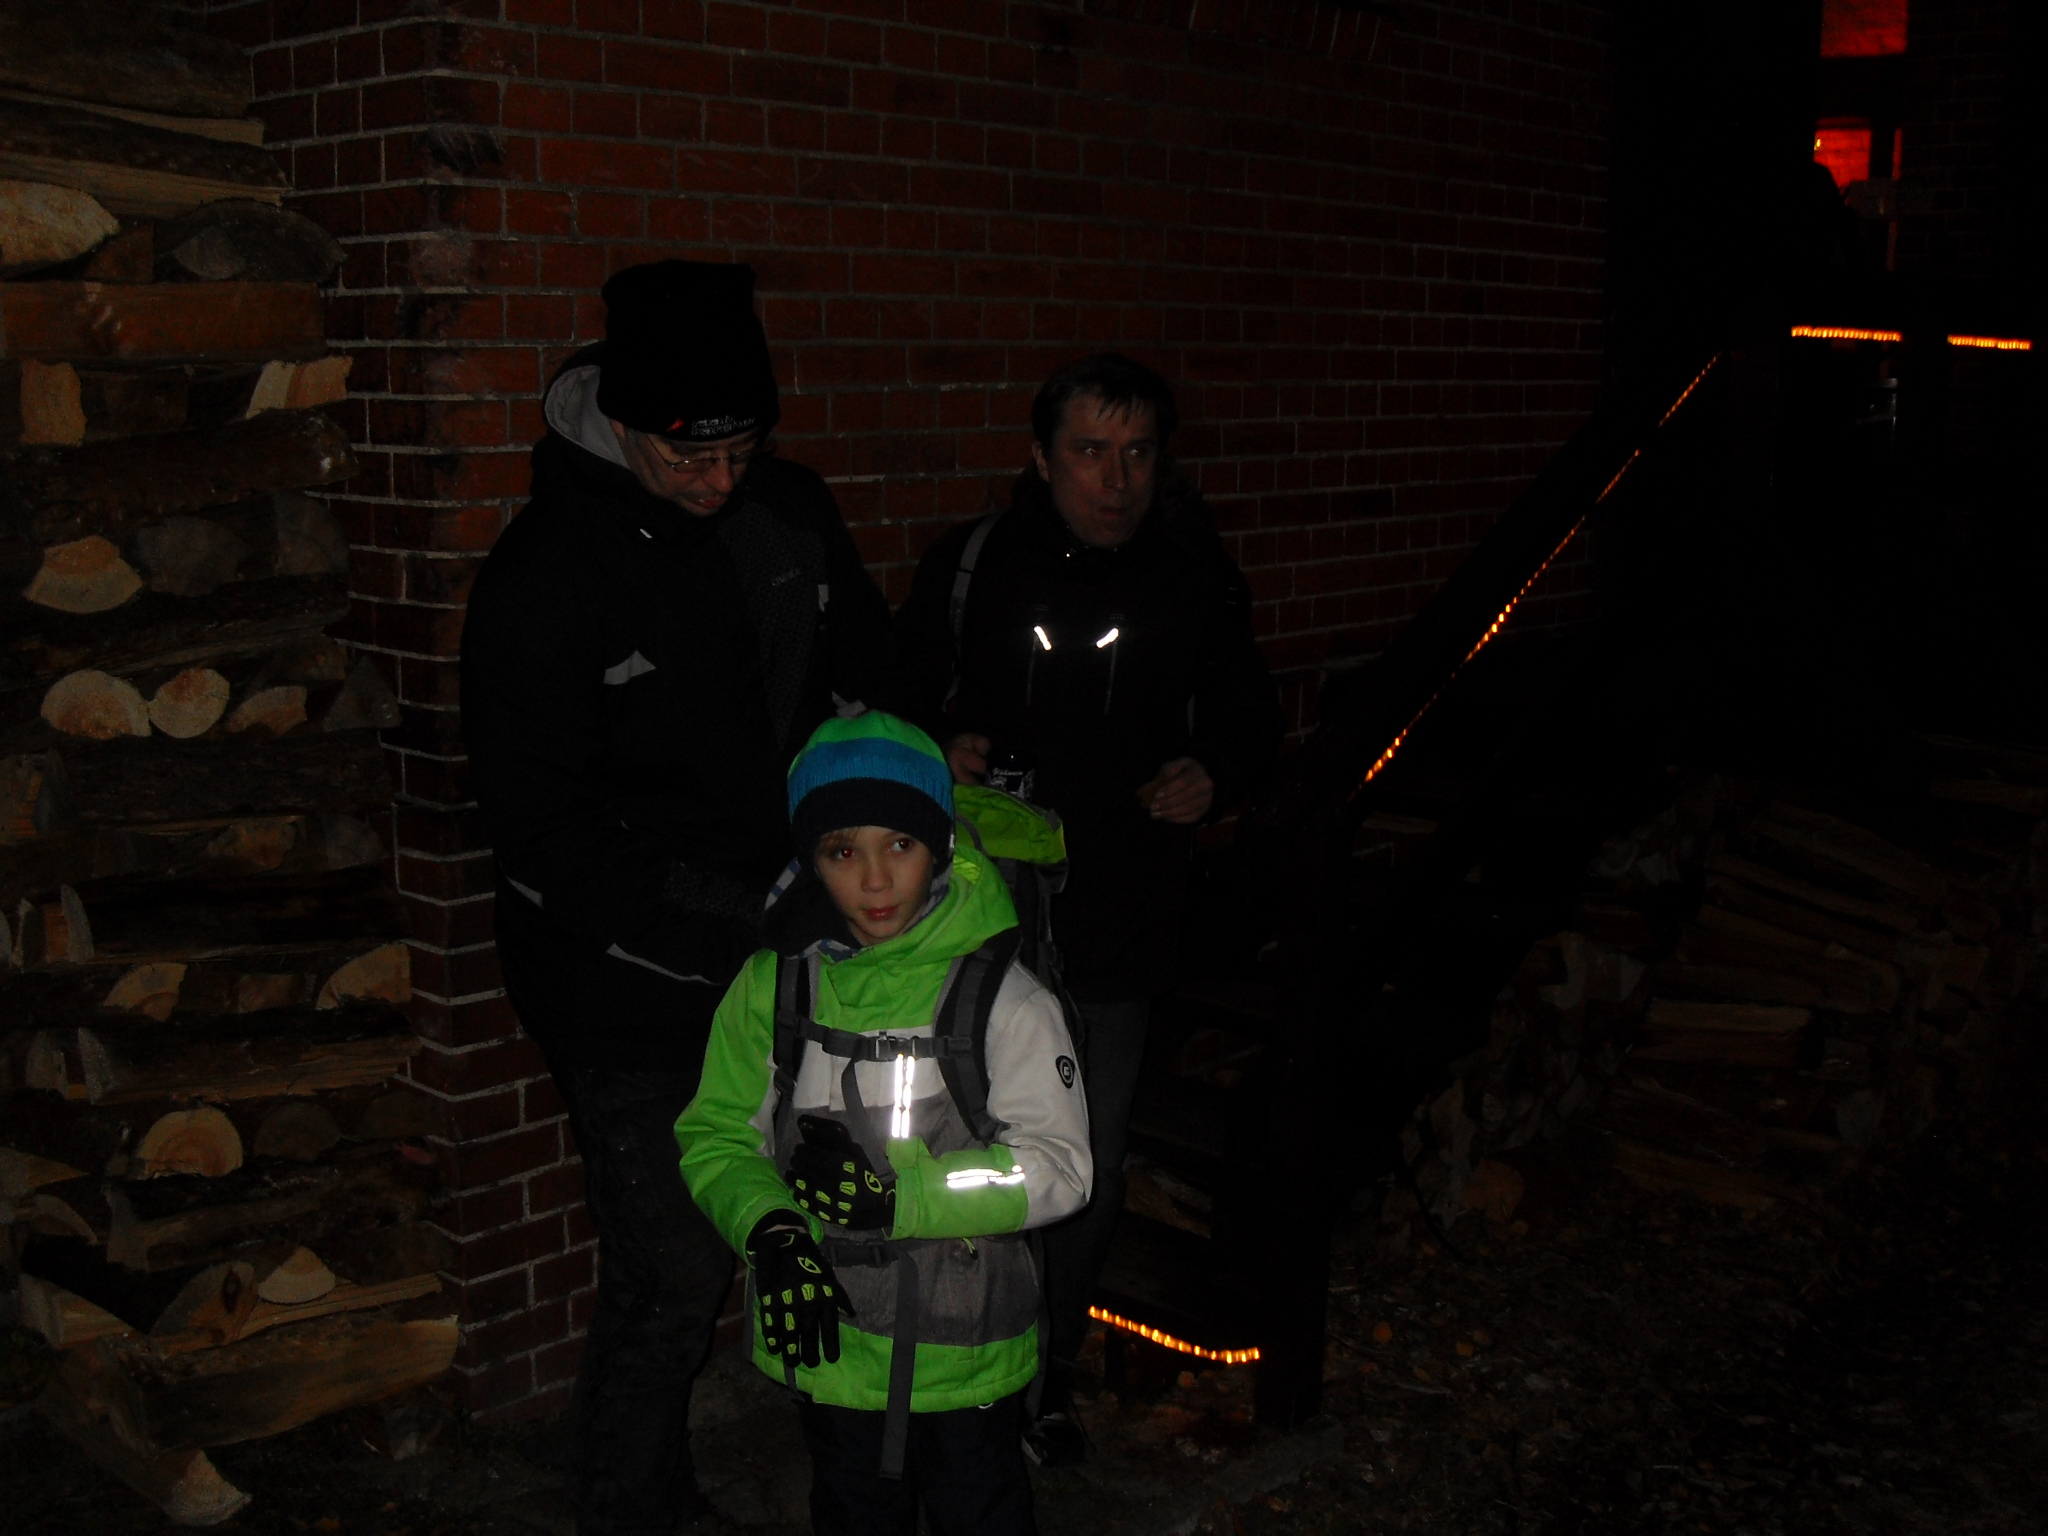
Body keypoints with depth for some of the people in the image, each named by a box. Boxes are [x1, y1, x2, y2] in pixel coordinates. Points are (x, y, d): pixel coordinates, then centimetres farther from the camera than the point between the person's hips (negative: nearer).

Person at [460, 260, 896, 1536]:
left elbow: (868, 678, 14)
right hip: (635, 987, -6)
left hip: (776, 961, 6)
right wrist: (743, 913, -19)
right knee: (675, 1273, -2)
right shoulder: (545, 578, -17)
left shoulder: (789, 512, 1)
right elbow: (547, 825, -16)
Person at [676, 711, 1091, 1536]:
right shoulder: (773, 986, -5)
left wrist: (900, 1197, -26)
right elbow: (717, 1134, -1)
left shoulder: (1001, 996, -15)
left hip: (966, 1344, -2)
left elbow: (1056, 1168, -17)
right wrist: (769, 1230, -20)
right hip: (827, 1329, 3)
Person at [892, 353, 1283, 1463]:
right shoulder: (969, 565, -4)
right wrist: (937, 751, -15)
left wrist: (1215, 771, -9)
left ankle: (1044, 1377, 31)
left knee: (1088, 1165, 11)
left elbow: (1247, 713, 12)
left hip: (1119, 925, 2)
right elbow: (894, 700, 6)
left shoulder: (1198, 576, 0)